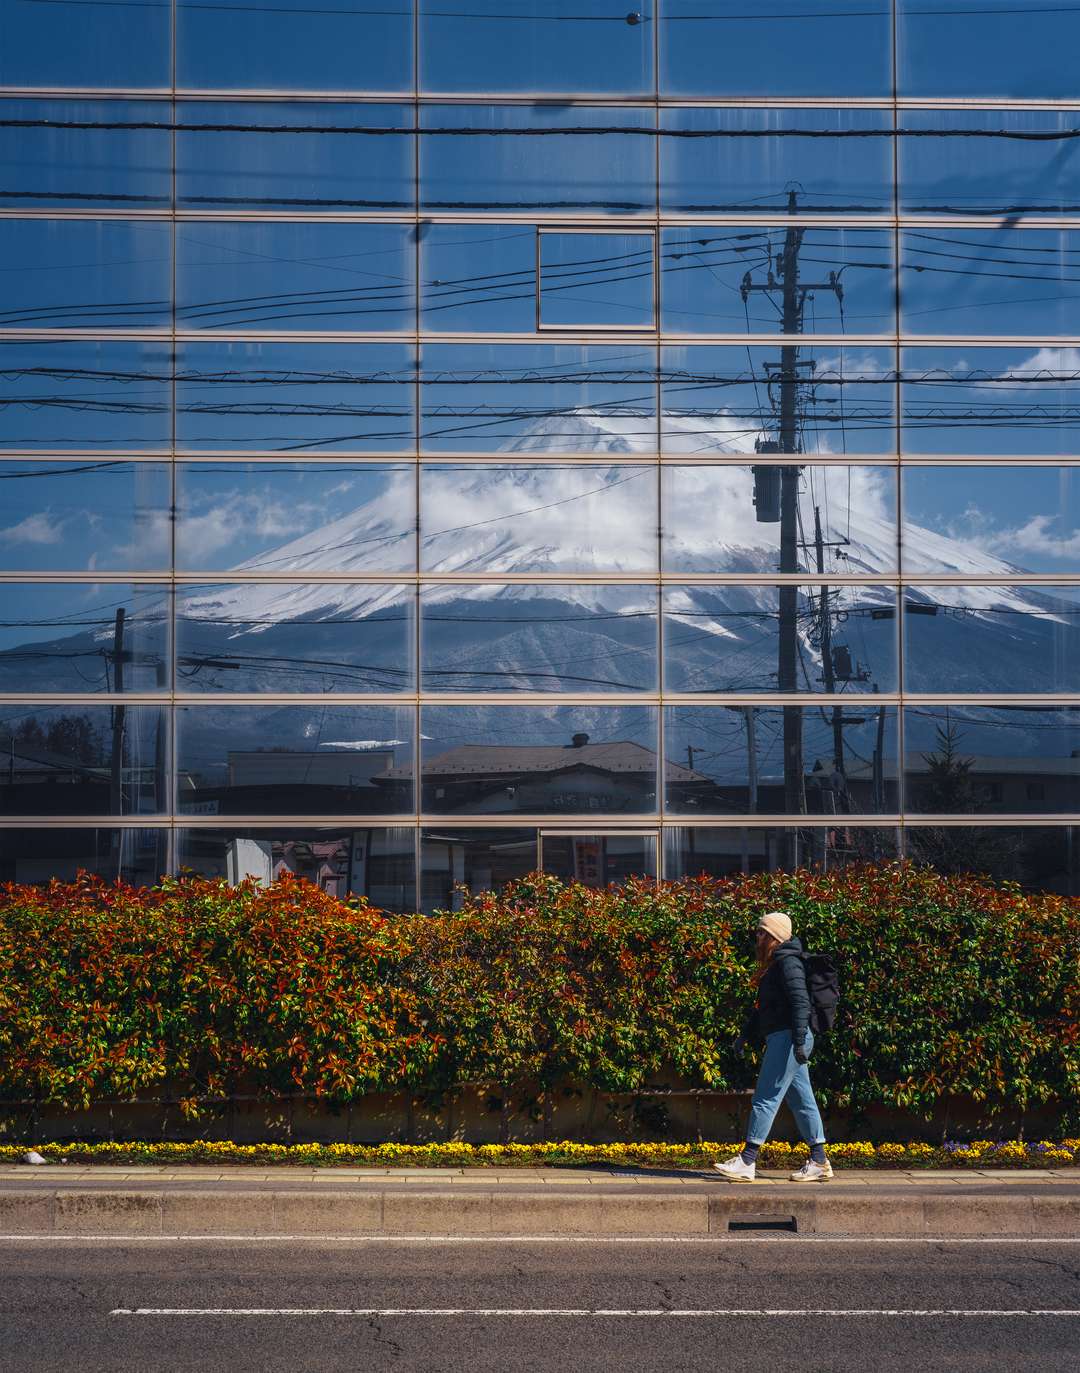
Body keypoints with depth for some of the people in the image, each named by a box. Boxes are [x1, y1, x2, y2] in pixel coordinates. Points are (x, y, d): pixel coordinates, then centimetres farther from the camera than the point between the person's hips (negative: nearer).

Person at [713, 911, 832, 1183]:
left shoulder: (788, 963, -11)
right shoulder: (775, 964, 20)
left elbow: (801, 1002, -20)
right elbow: (764, 1008, 27)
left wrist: (799, 1041, -26)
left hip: (787, 1037, -10)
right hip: (780, 1039, 10)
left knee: (766, 1098, -10)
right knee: (801, 1100, 10)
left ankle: (747, 1161, -10)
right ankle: (819, 1161, 13)